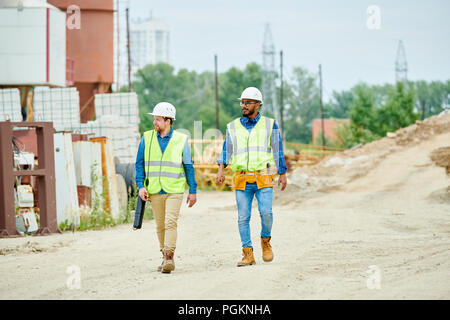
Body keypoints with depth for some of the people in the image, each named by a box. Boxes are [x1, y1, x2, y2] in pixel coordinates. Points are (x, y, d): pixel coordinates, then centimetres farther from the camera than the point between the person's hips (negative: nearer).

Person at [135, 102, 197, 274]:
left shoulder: (181, 140, 0)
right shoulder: (147, 138, 5)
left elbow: (189, 166, 5)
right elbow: (140, 163, 7)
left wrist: (193, 191, 4)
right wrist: (141, 186, -4)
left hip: (174, 190, -3)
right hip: (154, 190, 3)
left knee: (170, 223, -16)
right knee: (160, 225, 9)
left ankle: (169, 257, -18)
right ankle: (165, 257, 21)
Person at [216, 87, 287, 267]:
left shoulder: (269, 124, 9)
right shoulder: (233, 127, 12)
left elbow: (278, 150, 11)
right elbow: (226, 150, 8)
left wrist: (282, 174, 9)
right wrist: (221, 169, -7)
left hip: (263, 178, -2)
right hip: (241, 178, 2)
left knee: (266, 212, -17)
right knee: (243, 217, -2)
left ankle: (266, 241, 10)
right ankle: (248, 254, 3)